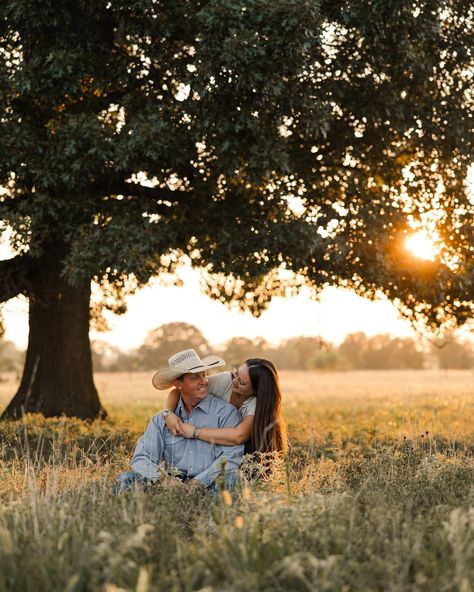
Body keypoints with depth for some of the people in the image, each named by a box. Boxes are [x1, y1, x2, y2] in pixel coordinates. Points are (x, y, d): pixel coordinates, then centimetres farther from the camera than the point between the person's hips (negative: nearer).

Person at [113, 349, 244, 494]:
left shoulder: (226, 412, 3)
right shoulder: (160, 420, 13)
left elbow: (232, 455, -8)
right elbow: (141, 459, 4)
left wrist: (198, 483, -19)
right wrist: (162, 478, -18)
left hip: (208, 488, -2)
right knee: (126, 479, -22)